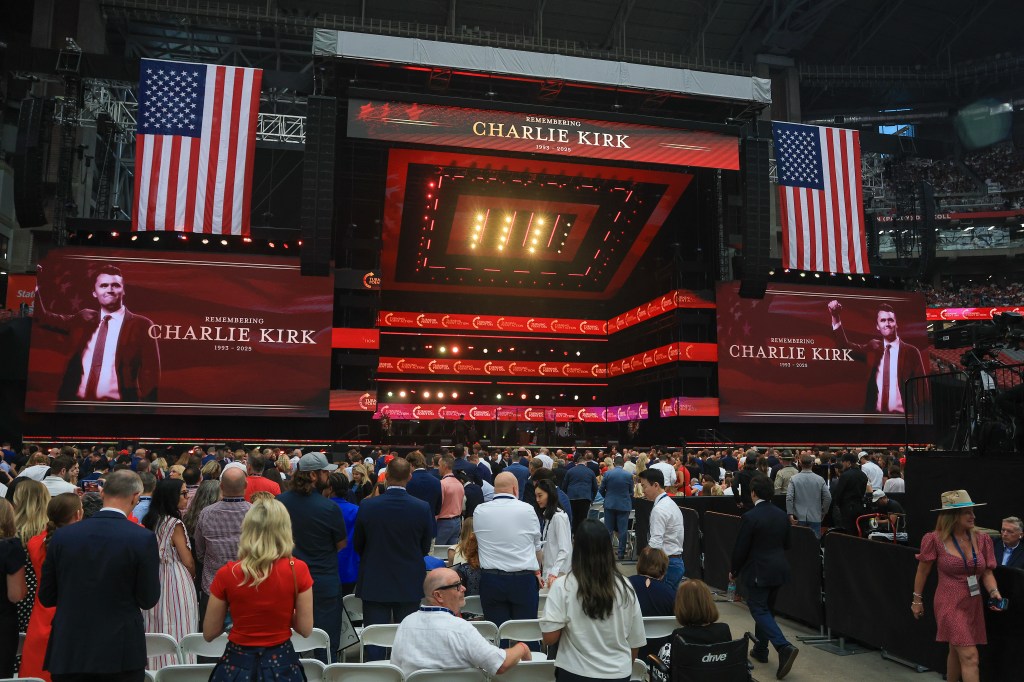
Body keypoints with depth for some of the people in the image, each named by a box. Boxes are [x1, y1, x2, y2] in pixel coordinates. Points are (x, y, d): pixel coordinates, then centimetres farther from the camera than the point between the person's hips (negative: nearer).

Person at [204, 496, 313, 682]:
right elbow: (306, 629, -8)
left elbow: (209, 633, -2)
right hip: (281, 664, 0)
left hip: (237, 664, 0)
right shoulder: (298, 570, -15)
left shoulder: (226, 574, -14)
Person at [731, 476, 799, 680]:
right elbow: (786, 544, 12)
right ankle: (760, 649, 30)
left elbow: (740, 548, -14)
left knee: (760, 611, 0)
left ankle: (785, 648, -17)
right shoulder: (781, 514, 2)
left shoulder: (750, 517, -18)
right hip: (779, 569, 7)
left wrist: (733, 571, 1)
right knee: (767, 609, 19)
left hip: (757, 571, -7)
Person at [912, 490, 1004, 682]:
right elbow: (922, 571, 0)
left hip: (974, 605, 5)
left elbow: (987, 572, 7)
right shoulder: (936, 540, -11)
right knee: (970, 656, -11)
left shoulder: (981, 539, 2)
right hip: (950, 604, -5)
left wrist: (994, 592, -13)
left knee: (956, 652, 19)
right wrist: (917, 600, 6)